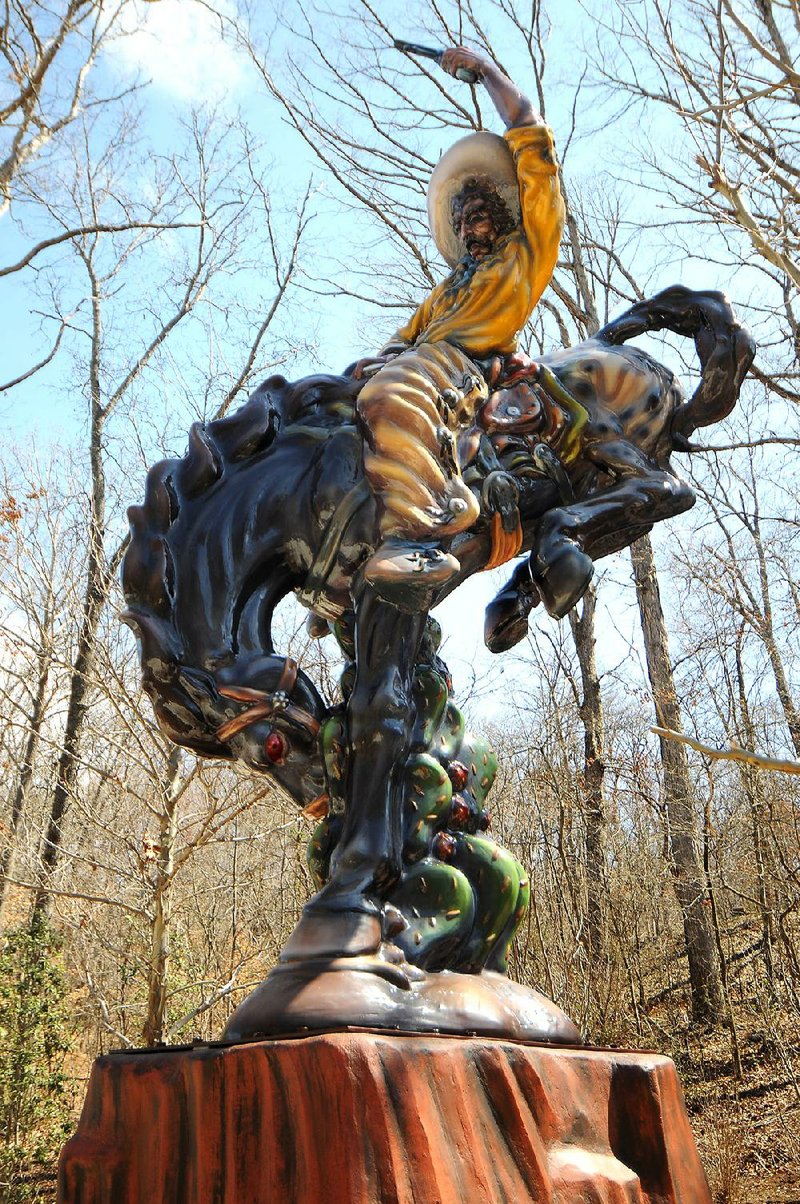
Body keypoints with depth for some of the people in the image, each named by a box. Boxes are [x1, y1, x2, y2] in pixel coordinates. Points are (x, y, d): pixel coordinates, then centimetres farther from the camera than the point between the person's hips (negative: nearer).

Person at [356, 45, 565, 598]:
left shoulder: (527, 252, 25)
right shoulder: (447, 289, 44)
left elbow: (531, 137, 23)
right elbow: (406, 334, 29)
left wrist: (485, 67, 32)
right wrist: (384, 356, 5)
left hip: (468, 364, -9)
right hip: (423, 361, 9)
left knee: (392, 395, -40)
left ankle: (422, 534, -55)